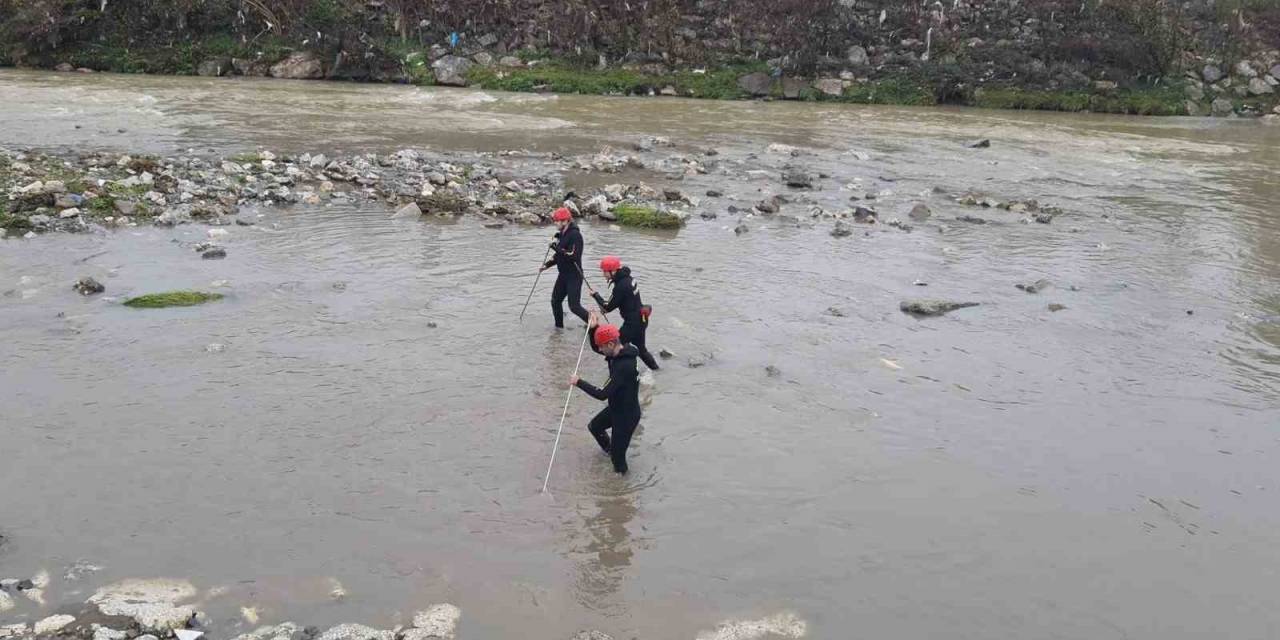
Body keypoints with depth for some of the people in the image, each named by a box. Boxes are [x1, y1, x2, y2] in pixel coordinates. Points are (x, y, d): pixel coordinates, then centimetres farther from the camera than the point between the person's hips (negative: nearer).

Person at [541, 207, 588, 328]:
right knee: (555, 301, 13)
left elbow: (573, 255, -27)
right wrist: (548, 264, 10)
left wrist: (556, 247, -24)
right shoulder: (562, 234, 9)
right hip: (563, 275, 9)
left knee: (574, 306, -11)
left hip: (574, 276, -9)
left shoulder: (575, 235, -18)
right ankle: (559, 327, 28)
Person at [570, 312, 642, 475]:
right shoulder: (619, 351, -8)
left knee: (618, 455, 1)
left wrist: (579, 382, -25)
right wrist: (593, 328, -11)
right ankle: (610, 450, 54)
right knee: (594, 426, 30)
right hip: (616, 408, 10)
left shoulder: (623, 366, -37)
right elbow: (595, 347, 9)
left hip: (627, 414, -10)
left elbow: (602, 394, -36)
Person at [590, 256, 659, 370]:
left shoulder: (621, 286, -25)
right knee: (640, 346, 26)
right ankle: (654, 367, 38)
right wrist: (605, 306, 6)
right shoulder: (628, 278, 4)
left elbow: (608, 307, -17)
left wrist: (595, 295, -4)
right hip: (641, 319, 10)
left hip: (633, 322, -10)